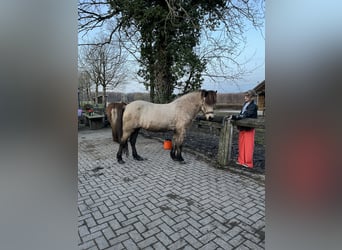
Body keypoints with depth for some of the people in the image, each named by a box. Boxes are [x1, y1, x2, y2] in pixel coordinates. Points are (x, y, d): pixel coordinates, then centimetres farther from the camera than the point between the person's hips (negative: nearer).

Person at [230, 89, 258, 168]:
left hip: (249, 128, -8)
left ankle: (248, 162, 11)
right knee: (241, 144, 13)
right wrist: (234, 117, 2)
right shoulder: (245, 104, 9)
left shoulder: (253, 106, -14)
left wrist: (234, 117, -29)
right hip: (242, 127, 8)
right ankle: (241, 160, 24)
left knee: (248, 146, 0)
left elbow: (245, 115, -24)